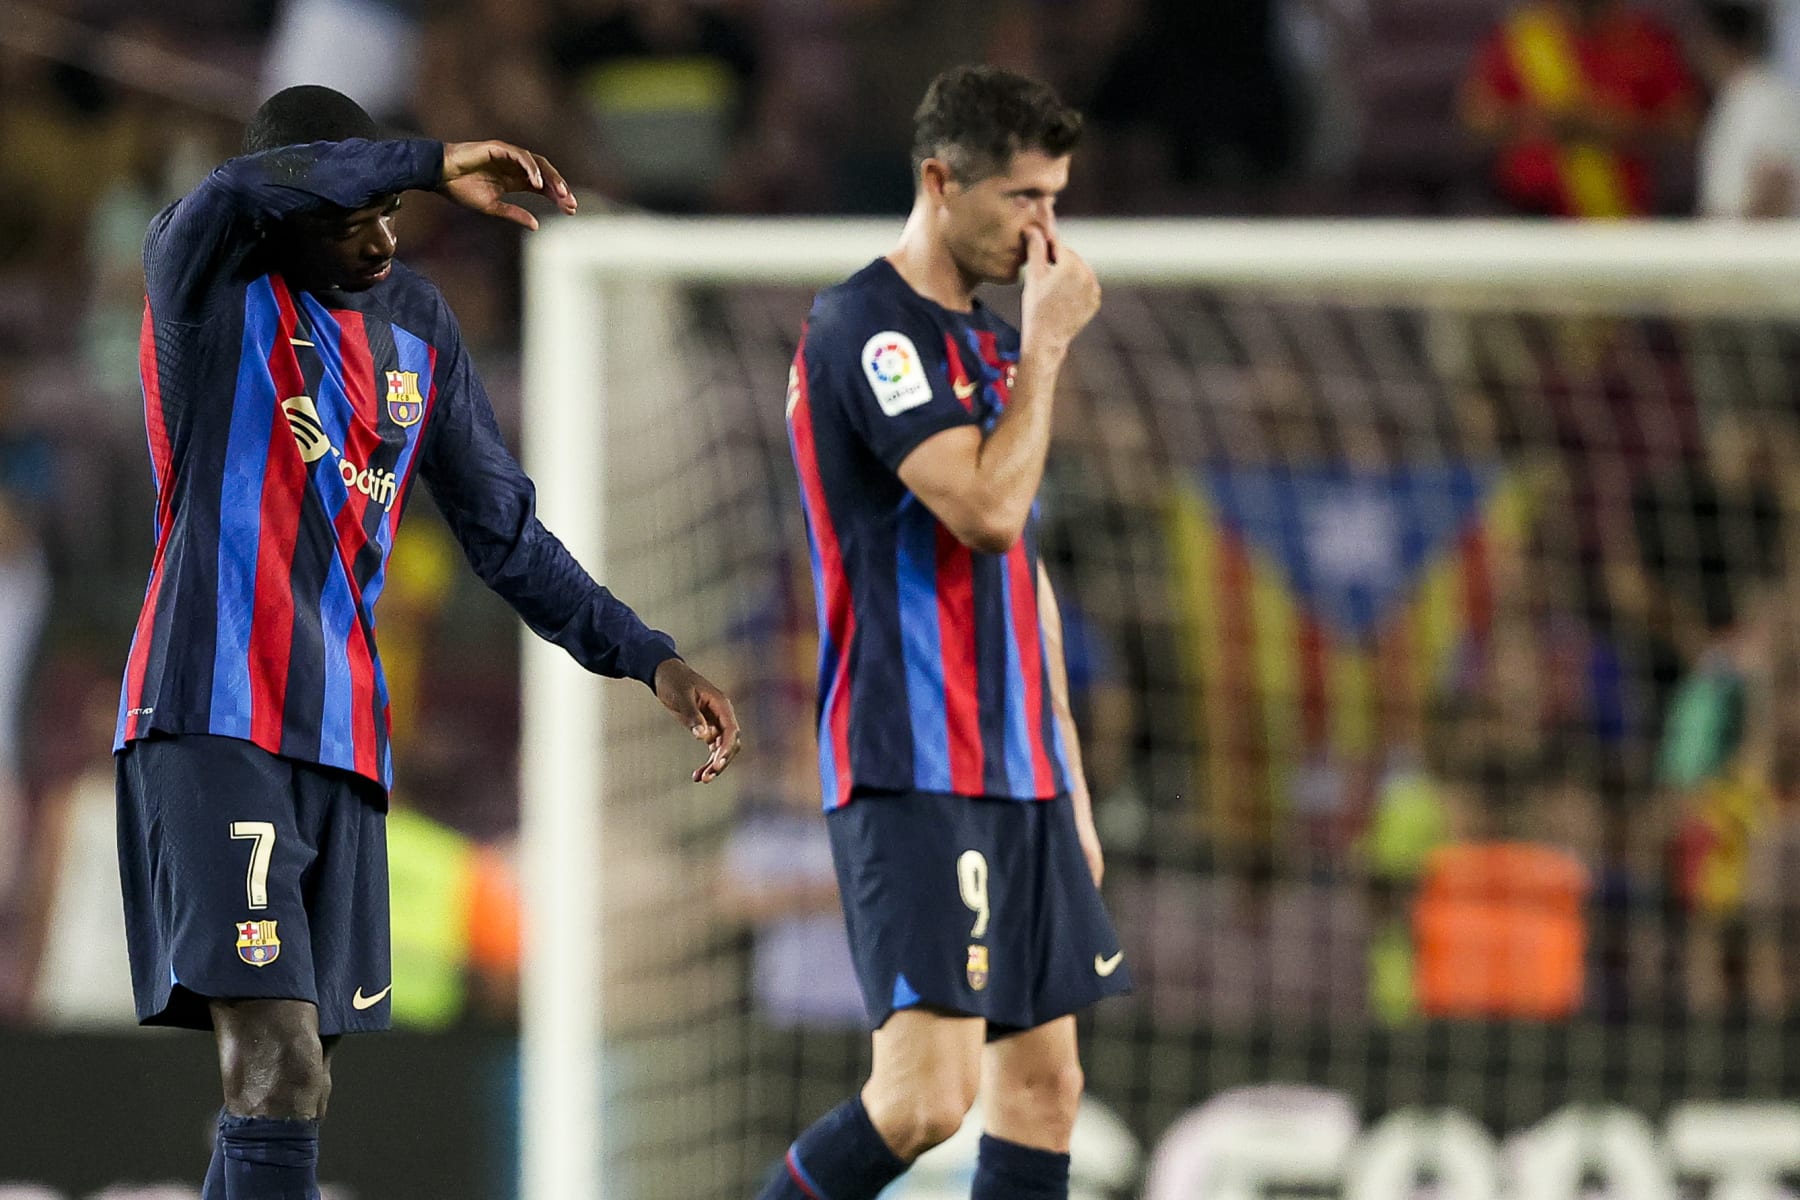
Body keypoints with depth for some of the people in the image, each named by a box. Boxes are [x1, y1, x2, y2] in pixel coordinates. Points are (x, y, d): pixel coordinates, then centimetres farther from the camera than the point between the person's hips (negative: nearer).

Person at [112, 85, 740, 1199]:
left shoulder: (418, 325, 15)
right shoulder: (209, 282, -3)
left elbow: (506, 532, 21)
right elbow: (239, 194, -28)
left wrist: (646, 657, 13)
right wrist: (433, 164, -26)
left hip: (346, 748, 7)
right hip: (215, 726, -7)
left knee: (293, 1090, 6)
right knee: (280, 1075, -19)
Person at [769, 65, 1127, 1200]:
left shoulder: (990, 342, 18)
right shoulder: (867, 328, -11)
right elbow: (987, 509, -21)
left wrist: (1071, 789, 20)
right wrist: (1046, 348, -10)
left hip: (1015, 770, 9)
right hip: (913, 776, -9)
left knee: (1044, 1082, 6)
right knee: (930, 1089, -17)